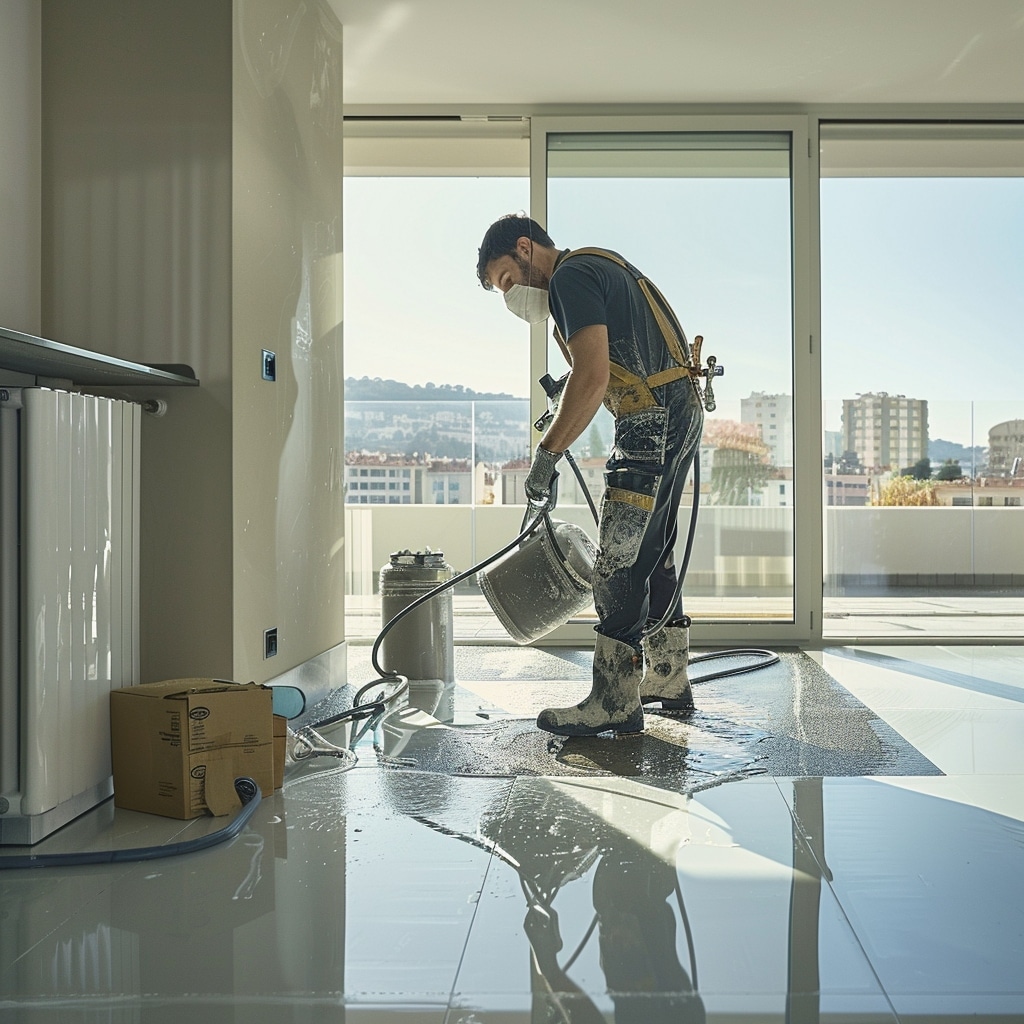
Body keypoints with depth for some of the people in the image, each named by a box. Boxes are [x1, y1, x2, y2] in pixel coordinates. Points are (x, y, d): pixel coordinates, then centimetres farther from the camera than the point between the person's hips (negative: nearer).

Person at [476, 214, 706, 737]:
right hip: (680, 413, 11)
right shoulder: (600, 264, 20)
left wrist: (547, 452, -18)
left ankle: (614, 703, -4)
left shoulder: (570, 277, -12)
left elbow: (593, 379, -23)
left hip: (653, 423, -11)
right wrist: (565, 400, 24)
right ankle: (668, 680, 25)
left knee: (618, 562, -9)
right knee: (652, 554, 16)